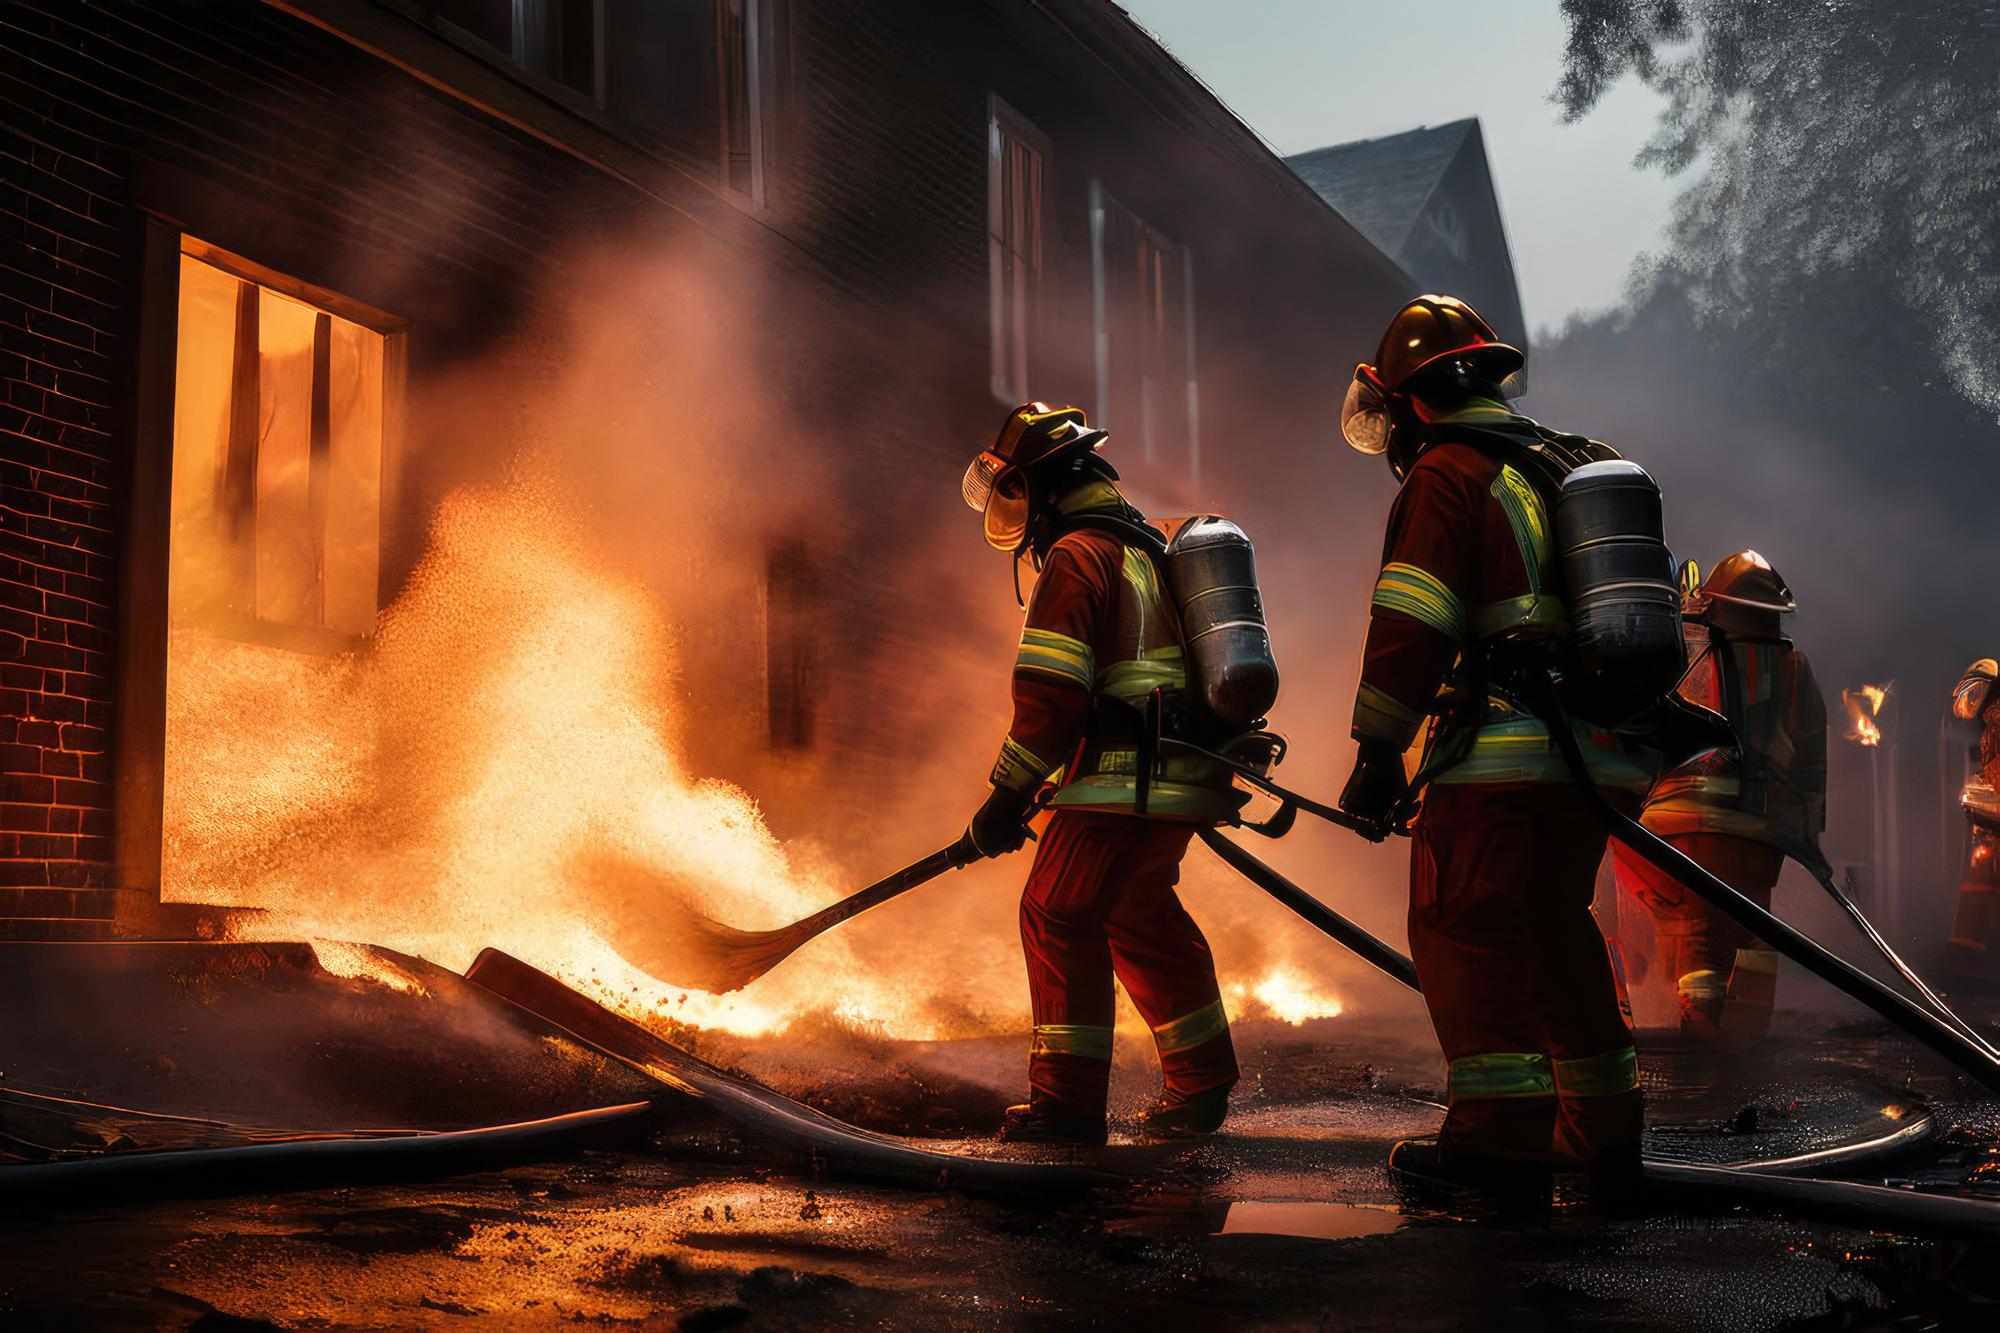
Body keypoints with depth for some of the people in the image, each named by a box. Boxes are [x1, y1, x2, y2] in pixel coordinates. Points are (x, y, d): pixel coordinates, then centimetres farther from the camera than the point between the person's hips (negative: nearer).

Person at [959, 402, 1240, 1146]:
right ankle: (1201, 1086, 27)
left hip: (1123, 782, -10)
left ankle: (1068, 1101, -1)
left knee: (1059, 916, -3)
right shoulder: (1151, 548, 21)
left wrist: (1007, 799, -11)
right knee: (1139, 917, 20)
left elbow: (1049, 699, -16)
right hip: (1185, 782, 10)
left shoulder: (1075, 558, -10)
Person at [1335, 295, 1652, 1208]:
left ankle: (1503, 1139, -8)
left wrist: (1378, 757, -10)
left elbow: (1408, 629, -14)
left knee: (1464, 930, -3)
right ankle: (1604, 1138, 21)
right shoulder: (1581, 467, 22)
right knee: (1555, 930, 16)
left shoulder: (1447, 475, -5)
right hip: (1601, 757, 8)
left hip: (1503, 757, -8)